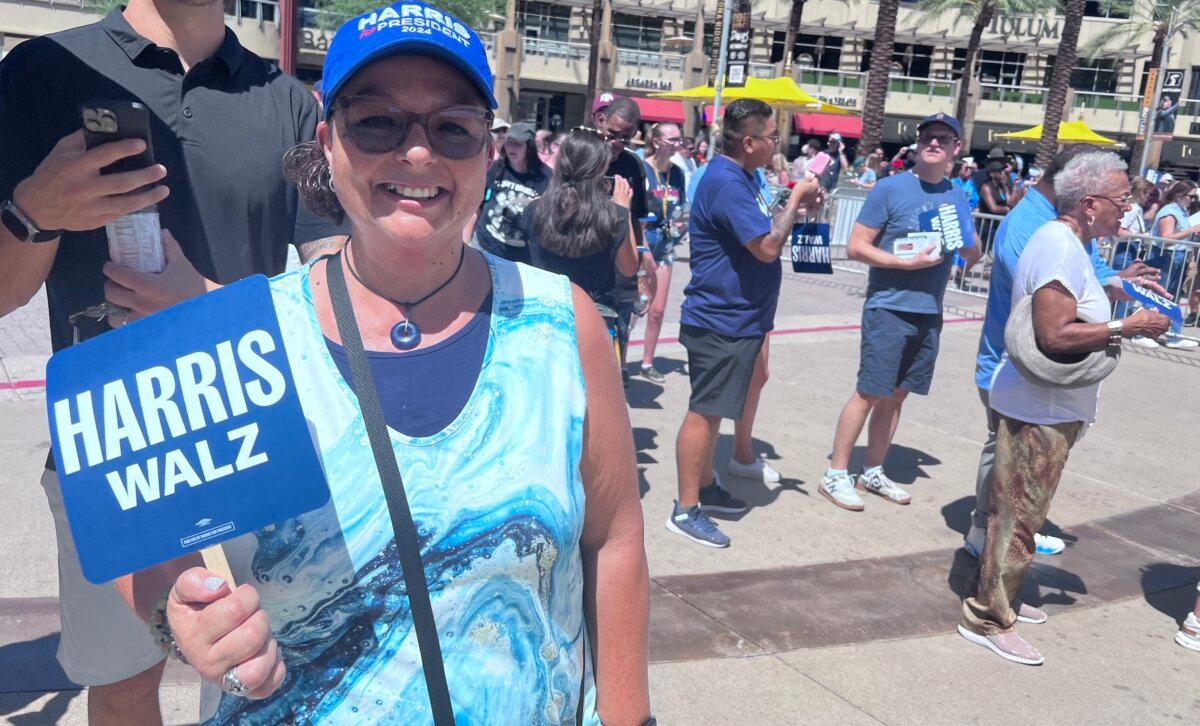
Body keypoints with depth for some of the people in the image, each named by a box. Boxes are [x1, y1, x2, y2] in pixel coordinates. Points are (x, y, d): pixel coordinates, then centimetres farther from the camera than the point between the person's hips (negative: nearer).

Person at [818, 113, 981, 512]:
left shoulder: (957, 195, 11)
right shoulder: (891, 188, -7)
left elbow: (973, 256, 16)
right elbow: (855, 247, -9)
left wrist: (967, 241, -7)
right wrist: (908, 262, -18)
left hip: (929, 314, 6)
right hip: (889, 309, -6)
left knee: (896, 395, 12)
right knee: (869, 393, -4)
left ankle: (873, 472, 23)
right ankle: (835, 474, 5)